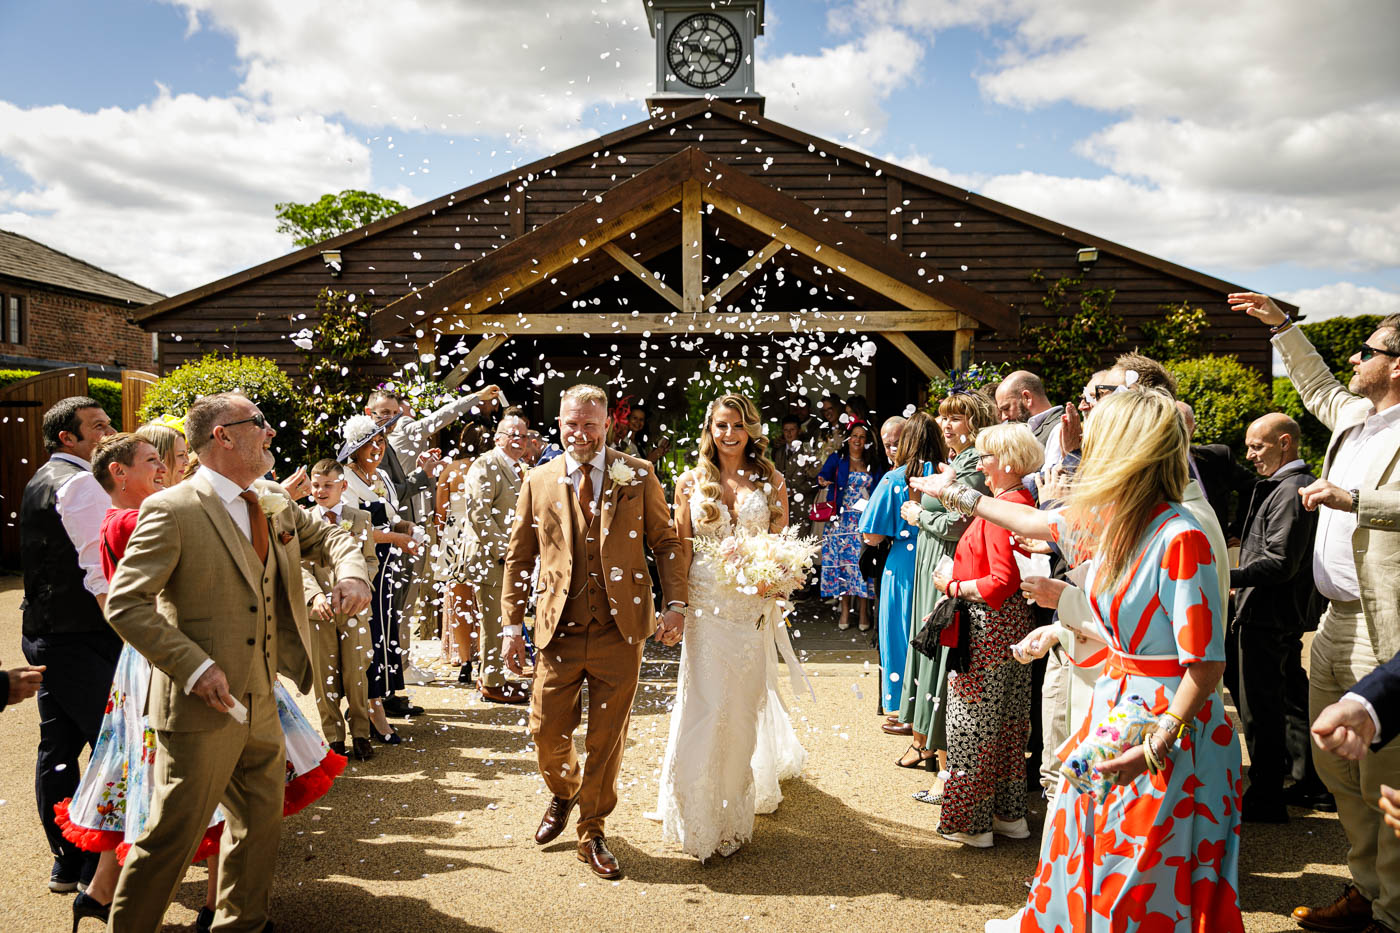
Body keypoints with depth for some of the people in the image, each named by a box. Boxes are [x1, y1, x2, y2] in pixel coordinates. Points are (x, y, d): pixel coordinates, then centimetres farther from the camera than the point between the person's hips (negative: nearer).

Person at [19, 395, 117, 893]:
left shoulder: (41, 480, 17)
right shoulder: (79, 482, -15)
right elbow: (100, 573, -22)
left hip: (43, 633, 10)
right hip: (81, 639, -10)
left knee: (57, 749, 14)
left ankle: (67, 862, 25)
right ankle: (99, 873, 1)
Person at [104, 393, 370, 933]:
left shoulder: (273, 504, 7)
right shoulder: (172, 511, -15)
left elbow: (329, 538, 19)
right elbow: (125, 604, -17)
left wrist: (351, 573, -4)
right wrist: (195, 666, -24)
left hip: (261, 702, 8)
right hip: (204, 705, -7)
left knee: (261, 819, 20)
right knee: (174, 834, 3)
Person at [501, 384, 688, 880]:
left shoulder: (638, 475, 1)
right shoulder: (539, 481, 5)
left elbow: (667, 542, 4)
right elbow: (518, 556, 9)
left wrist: (676, 604, -6)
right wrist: (512, 624, 5)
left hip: (620, 631, -1)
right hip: (559, 631, 1)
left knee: (607, 740, 7)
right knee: (547, 734, 6)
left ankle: (592, 834, 28)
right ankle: (564, 792, 40)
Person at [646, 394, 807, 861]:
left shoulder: (771, 482, 4)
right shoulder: (690, 482, 3)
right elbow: (680, 550, 2)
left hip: (753, 607, 1)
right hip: (704, 606, -1)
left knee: (744, 703, 10)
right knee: (703, 703, -1)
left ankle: (734, 808, 29)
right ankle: (699, 814, 20)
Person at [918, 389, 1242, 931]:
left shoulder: (1179, 539, -25)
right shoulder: (1107, 519, 0)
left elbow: (1208, 662, -23)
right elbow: (1038, 522, 19)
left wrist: (1159, 740, -27)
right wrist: (958, 495, 28)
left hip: (1170, 721, -8)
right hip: (1114, 698, 8)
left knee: (1143, 880, 5)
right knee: (1078, 820, 22)